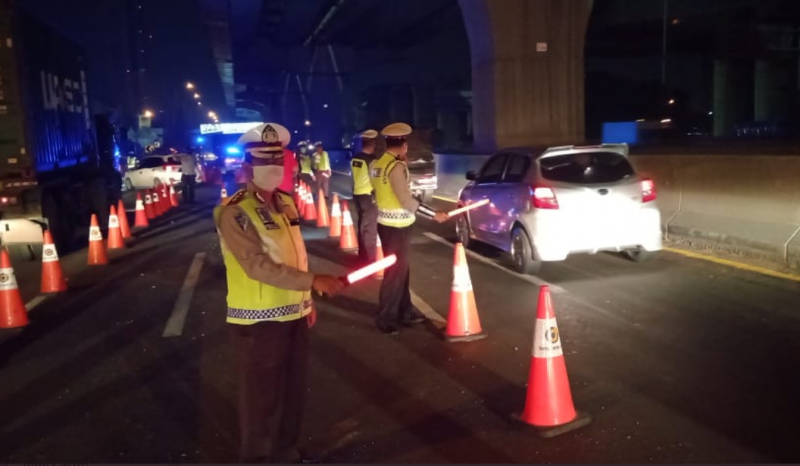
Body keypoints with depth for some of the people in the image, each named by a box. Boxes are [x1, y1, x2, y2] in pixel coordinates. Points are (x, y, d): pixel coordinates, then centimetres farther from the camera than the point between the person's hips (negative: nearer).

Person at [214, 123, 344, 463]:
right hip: (258, 320, -7)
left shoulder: (286, 203, 7)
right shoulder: (234, 213, -17)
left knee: (292, 391, 20)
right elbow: (258, 265, -26)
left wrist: (307, 300, 15)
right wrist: (313, 281, -31)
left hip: (294, 314, 7)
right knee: (261, 397, 8)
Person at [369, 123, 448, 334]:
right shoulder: (396, 166, -19)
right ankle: (385, 318, 10)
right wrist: (434, 214, -17)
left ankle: (404, 311, 29)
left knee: (400, 269, 18)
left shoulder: (376, 164, 7)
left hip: (386, 222, 9)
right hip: (397, 225, -9)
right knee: (395, 271, 1)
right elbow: (406, 201, -22)